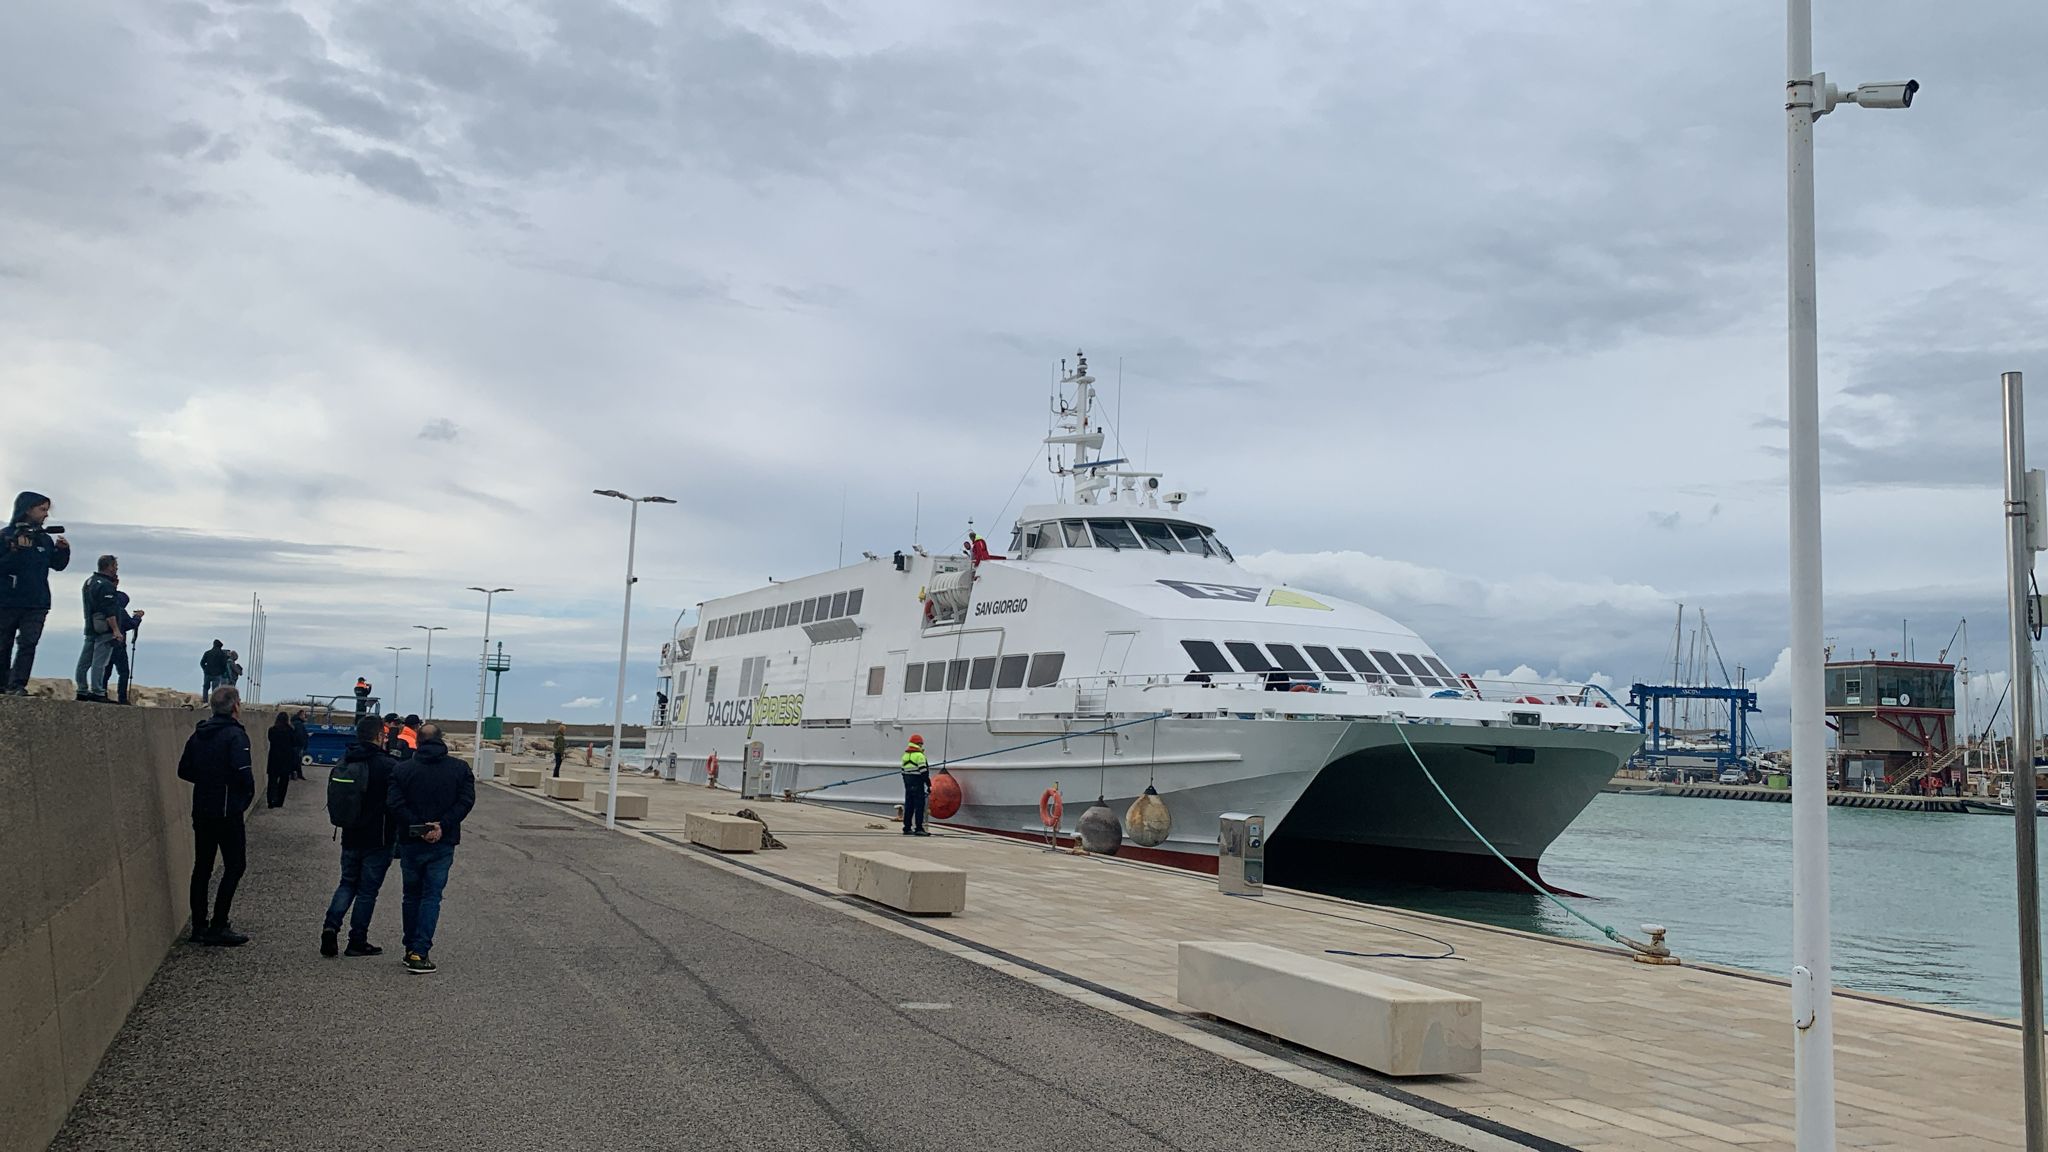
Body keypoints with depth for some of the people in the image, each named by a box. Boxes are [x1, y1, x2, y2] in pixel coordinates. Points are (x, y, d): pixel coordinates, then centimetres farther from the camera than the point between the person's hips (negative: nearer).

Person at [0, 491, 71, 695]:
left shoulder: (45, 539, 12)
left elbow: (58, 565, 13)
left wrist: (63, 550, -3)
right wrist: (17, 550, -22)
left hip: (37, 604, 3)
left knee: (28, 643, -10)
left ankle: (17, 686, -14)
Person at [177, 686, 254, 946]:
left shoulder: (198, 735, 8)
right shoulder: (235, 735, -14)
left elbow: (184, 770, 12)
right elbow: (243, 774, -23)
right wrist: (248, 794, -5)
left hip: (201, 812, 7)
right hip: (227, 812, -7)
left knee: (202, 867, 13)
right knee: (235, 866, 2)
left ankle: (199, 927, 18)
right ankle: (218, 927, -1)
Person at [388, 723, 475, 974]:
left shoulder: (403, 769, -1)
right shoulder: (460, 768, 0)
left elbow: (395, 803, -12)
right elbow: (466, 801, -10)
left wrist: (418, 827, -13)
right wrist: (442, 826, -13)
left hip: (410, 842, 1)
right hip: (443, 844, -1)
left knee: (411, 896, 14)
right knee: (431, 897, 2)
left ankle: (411, 950, 19)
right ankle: (420, 953, -7)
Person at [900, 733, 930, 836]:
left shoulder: (905, 755, 14)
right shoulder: (919, 755, -12)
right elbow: (923, 772, -15)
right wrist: (928, 785, -12)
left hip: (908, 784, 8)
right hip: (918, 785, -8)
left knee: (908, 806, 11)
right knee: (919, 806, -5)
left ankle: (907, 828, 14)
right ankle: (919, 828, -8)